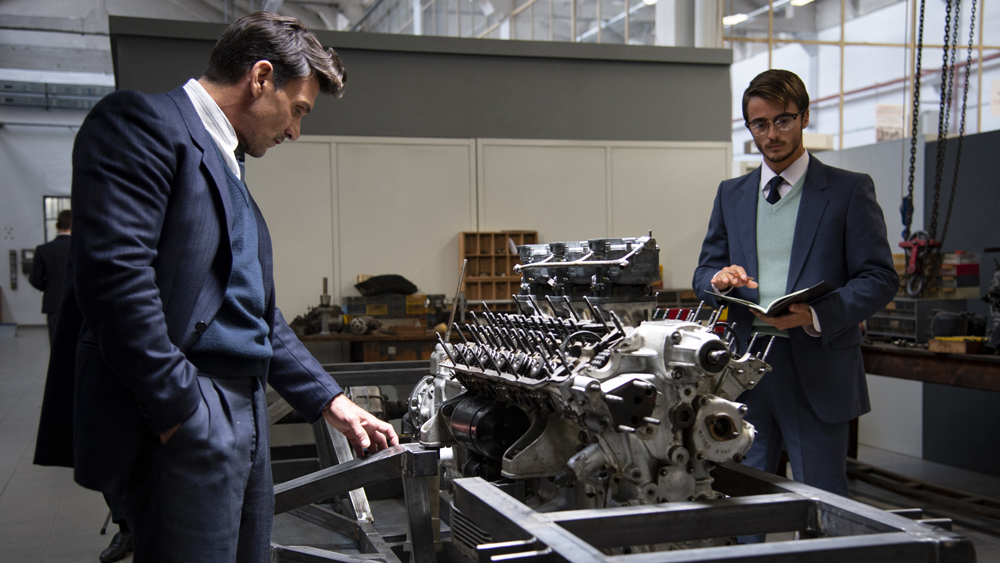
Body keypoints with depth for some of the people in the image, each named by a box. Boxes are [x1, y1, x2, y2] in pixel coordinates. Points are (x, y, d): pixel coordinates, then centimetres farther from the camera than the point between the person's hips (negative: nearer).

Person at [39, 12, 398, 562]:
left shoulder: (229, 169, 22)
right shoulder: (142, 120, -6)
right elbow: (114, 272, -19)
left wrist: (330, 401, 20)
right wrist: (177, 409, -20)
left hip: (245, 415, 9)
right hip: (181, 417, -9)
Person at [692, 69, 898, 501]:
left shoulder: (850, 190, 1)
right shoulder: (731, 194, 13)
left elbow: (880, 279, -4)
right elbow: (704, 273, 16)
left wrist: (817, 315, -20)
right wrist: (720, 279, -9)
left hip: (818, 372, -3)